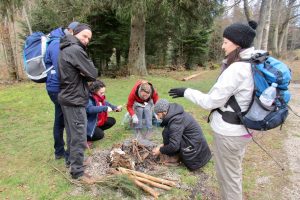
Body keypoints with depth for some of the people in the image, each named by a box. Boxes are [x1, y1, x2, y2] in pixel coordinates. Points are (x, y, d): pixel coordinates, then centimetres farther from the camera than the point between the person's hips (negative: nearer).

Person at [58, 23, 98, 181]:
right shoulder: (76, 50, -19)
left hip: (68, 97, 10)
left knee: (72, 134, 21)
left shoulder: (66, 49, 14)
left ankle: (72, 160, 38)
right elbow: (93, 74, -18)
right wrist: (85, 74, 0)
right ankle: (77, 171, 10)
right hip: (74, 100, -10)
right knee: (79, 137, -1)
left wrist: (83, 74, -6)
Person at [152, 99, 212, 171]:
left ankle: (172, 157, -1)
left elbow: (174, 146, -25)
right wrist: (164, 144, 12)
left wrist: (160, 150, -10)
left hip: (195, 147, -10)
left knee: (167, 132, -16)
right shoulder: (174, 113, 3)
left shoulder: (176, 121, -26)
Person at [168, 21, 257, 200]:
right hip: (241, 127, 9)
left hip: (229, 131, -9)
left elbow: (211, 101, -20)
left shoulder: (236, 69, -25)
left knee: (227, 174, 11)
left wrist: (186, 92, -10)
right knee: (234, 171, 26)